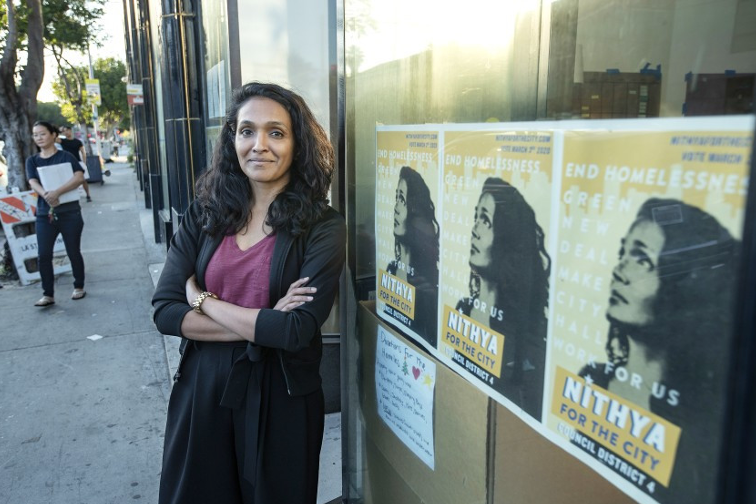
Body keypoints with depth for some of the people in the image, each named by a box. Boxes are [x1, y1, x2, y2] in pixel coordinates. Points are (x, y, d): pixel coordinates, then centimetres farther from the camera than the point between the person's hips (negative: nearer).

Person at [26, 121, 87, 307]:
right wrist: (47, 195, -26)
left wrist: (57, 192, -28)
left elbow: (79, 177, -17)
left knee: (73, 252, 6)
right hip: (44, 214, 3)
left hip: (69, 213, -3)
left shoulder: (65, 156, -1)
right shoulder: (32, 161, 10)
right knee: (43, 255, -2)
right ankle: (48, 294, 5)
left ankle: (79, 287, 23)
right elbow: (33, 183, -4)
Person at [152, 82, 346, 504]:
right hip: (201, 390, 3)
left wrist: (203, 299, -12)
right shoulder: (205, 214, -2)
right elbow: (165, 311, -7)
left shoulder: (322, 227, -13)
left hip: (280, 401, -3)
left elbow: (297, 331, -21)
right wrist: (262, 325, -17)